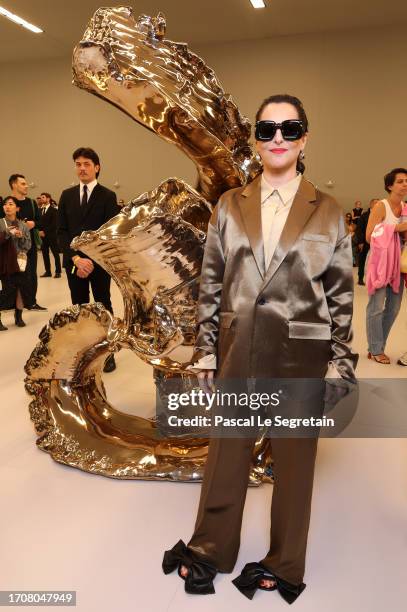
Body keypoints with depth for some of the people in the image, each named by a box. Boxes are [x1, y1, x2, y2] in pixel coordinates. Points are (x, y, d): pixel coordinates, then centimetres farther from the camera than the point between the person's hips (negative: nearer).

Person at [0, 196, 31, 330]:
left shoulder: (23, 226, 6)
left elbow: (28, 245, 4)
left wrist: (21, 237, -13)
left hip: (20, 262, 3)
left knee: (22, 288, 2)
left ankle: (19, 316, 20)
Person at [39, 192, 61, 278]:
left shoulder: (53, 210, -4)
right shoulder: (40, 210, 10)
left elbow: (54, 224, -11)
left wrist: (45, 231, -14)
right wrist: (40, 231, -8)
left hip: (51, 236, -5)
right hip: (42, 236, 5)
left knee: (56, 254, 1)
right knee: (45, 254, 7)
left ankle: (58, 272, 6)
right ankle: (47, 271, 15)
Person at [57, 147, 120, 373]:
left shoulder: (108, 196, -1)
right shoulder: (67, 195, 9)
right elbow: (61, 231, 5)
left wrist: (92, 260, -14)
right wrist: (76, 258, -10)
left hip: (99, 262, -3)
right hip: (74, 262, 3)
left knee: (103, 307, 6)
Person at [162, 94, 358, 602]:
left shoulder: (328, 212, -1)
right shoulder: (229, 206, 3)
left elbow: (341, 296, 0)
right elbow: (211, 284, 4)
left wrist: (340, 365, -2)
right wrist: (206, 350, 2)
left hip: (300, 356, -1)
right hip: (238, 350, 2)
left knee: (294, 461, 14)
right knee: (225, 455, 16)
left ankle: (283, 566, 37)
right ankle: (209, 551, 40)